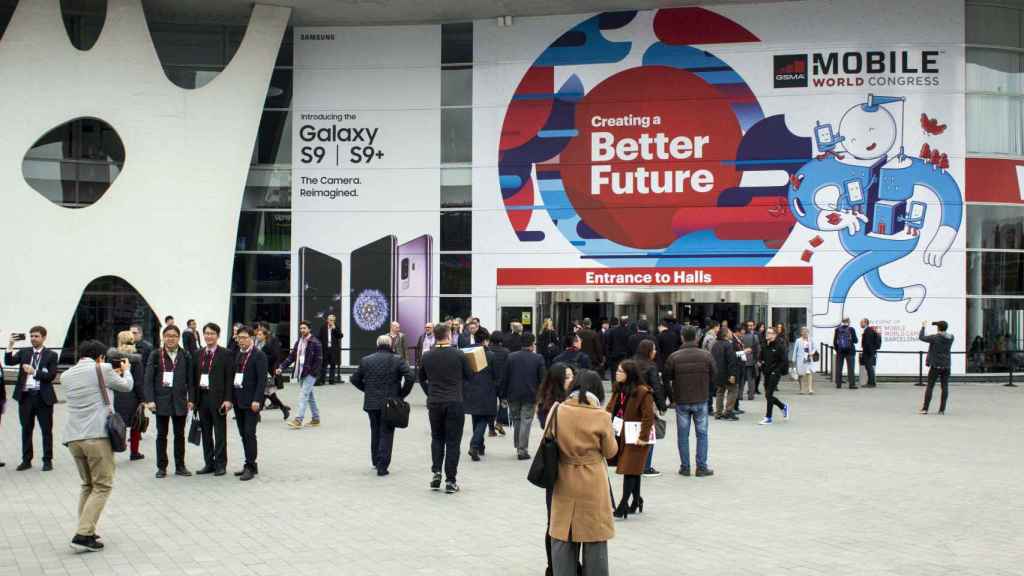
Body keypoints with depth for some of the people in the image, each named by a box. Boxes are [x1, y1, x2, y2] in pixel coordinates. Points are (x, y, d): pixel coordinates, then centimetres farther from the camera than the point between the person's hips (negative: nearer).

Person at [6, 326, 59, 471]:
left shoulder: (51, 355, -1)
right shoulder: (24, 352, 9)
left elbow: (51, 376, -10)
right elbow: (9, 362, -5)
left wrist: (34, 372, -19)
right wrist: (10, 347, -17)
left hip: (43, 396, -3)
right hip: (25, 395, 3)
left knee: (46, 430, 3)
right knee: (26, 429, 10)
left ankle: (47, 460, 11)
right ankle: (26, 460, 18)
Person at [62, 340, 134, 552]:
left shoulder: (66, 376, 14)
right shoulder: (102, 369, -1)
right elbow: (126, 387, 14)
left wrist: (112, 374, 39)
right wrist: (126, 370, 36)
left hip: (72, 437, 6)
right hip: (97, 436, -6)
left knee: (88, 485, 20)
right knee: (102, 486, 0)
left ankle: (85, 531, 16)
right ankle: (83, 534, -11)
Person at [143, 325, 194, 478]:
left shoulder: (185, 356, 4)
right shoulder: (155, 355, -1)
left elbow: (190, 379, 6)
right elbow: (149, 379, -3)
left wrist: (190, 399, 0)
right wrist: (150, 400, -10)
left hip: (180, 400, 1)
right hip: (161, 400, -1)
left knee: (180, 435, 7)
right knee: (162, 435, 5)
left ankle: (180, 466, 15)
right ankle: (161, 467, 12)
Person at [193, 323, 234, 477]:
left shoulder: (226, 354, -3)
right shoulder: (198, 354, 11)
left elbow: (229, 378, -7)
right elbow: (194, 377, 11)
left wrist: (227, 399, -14)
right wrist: (193, 398, 4)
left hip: (218, 398, -5)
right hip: (202, 396, 5)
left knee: (220, 433, 1)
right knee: (206, 432, 10)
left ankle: (220, 464, 7)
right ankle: (209, 463, 17)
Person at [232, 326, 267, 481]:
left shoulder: (259, 355, -8)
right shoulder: (237, 355, 13)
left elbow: (262, 380, -13)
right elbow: (233, 375, 14)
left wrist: (256, 400, -18)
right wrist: (231, 398, 7)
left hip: (251, 401, -7)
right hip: (238, 400, 7)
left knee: (249, 433, -8)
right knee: (243, 434, 10)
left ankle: (250, 467, -5)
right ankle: (250, 465, 17)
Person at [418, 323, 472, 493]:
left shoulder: (427, 356, 2)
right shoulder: (459, 355, -7)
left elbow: (421, 379, 14)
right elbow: (469, 377, 3)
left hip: (434, 403, 3)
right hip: (454, 403, -3)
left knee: (437, 439, 18)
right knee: (453, 441, 2)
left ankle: (436, 473, 6)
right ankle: (450, 481, 2)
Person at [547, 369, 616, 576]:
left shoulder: (558, 411, -7)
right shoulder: (601, 417, -15)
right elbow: (611, 451, -3)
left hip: (564, 483, 2)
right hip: (592, 484, -2)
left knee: (562, 536, 13)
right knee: (594, 537, 10)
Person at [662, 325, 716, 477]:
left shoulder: (674, 357, -7)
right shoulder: (706, 355, -6)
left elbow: (665, 378, -1)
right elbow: (714, 376, 1)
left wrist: (672, 396, 11)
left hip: (681, 401, 0)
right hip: (701, 401, 0)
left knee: (682, 435, 8)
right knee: (702, 434, 9)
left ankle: (685, 467, 10)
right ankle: (701, 467, 8)